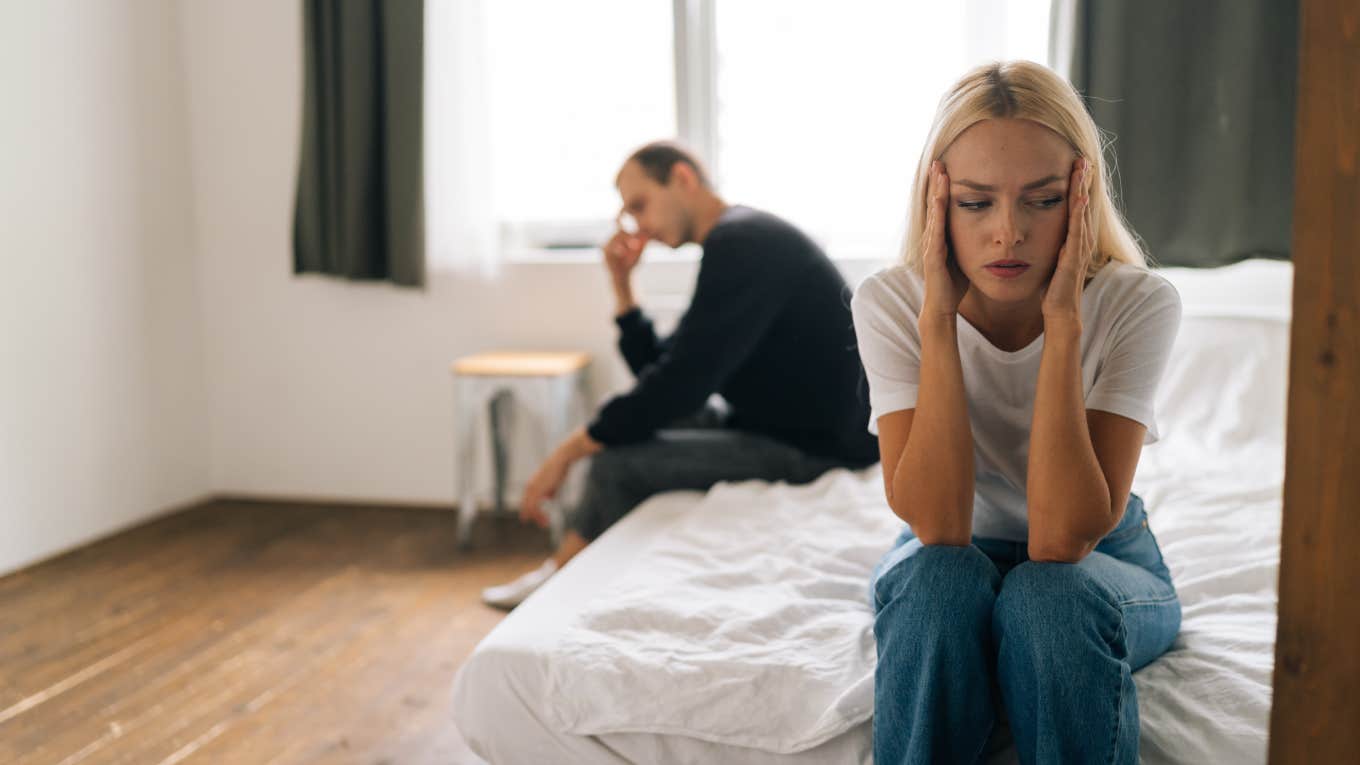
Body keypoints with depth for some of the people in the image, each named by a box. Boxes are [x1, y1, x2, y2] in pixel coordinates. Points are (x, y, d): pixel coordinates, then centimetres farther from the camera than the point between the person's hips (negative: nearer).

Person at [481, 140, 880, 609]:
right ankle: (564, 572, 11)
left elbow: (681, 384, -25)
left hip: (820, 449, -11)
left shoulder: (740, 242, -19)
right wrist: (622, 285, 7)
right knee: (633, 418, 16)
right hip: (781, 426, 11)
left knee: (617, 464, -15)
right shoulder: (738, 239, 14)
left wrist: (569, 451, -17)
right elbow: (661, 371, 16)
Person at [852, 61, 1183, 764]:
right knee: (940, 577, -33)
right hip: (950, 567, 1)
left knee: (1047, 592, -33)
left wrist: (1063, 320, -34)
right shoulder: (890, 303, -19)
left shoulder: (1138, 303, -21)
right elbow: (938, 527, -29)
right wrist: (938, 316, -32)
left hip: (1104, 563, 0)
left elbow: (1064, 538, -31)